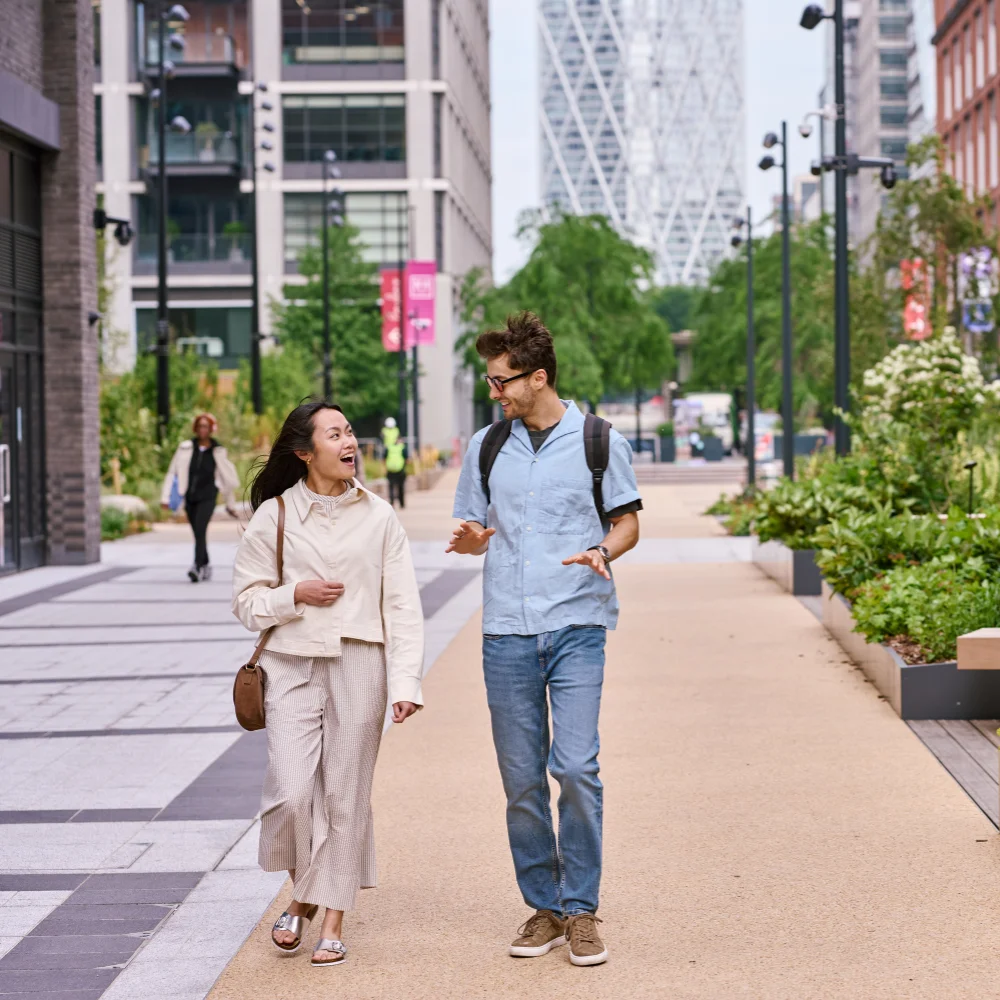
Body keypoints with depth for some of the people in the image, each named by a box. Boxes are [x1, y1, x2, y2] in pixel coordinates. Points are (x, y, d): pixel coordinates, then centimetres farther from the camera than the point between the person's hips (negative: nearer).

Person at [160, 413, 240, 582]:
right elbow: (173, 473, 3)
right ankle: (205, 566, 27)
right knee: (198, 533, 10)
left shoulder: (218, 452, 2)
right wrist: (165, 497, -3)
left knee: (200, 529, -20)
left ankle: (197, 567, -28)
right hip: (190, 497, 3)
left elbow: (228, 479, 11)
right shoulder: (185, 448, 2)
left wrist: (231, 504, 16)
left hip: (208, 497, -3)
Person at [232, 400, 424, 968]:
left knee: (346, 795, 3)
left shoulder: (378, 517, 3)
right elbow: (248, 601, 7)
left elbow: (403, 606, 1)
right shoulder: (274, 515, 2)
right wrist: (295, 595, -12)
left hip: (359, 666, 0)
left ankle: (333, 920, 15)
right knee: (291, 793, -9)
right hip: (293, 666, 0)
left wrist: (405, 682, -8)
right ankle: (302, 895, 19)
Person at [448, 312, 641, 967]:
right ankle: (543, 909, 16)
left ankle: (581, 910, 0)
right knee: (521, 779, 5)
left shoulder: (598, 441, 2)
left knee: (577, 767, -12)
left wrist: (602, 552, -13)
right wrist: (471, 539, -6)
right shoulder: (486, 447, 11)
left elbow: (628, 520, 8)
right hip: (506, 634, 3)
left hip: (577, 626, -3)